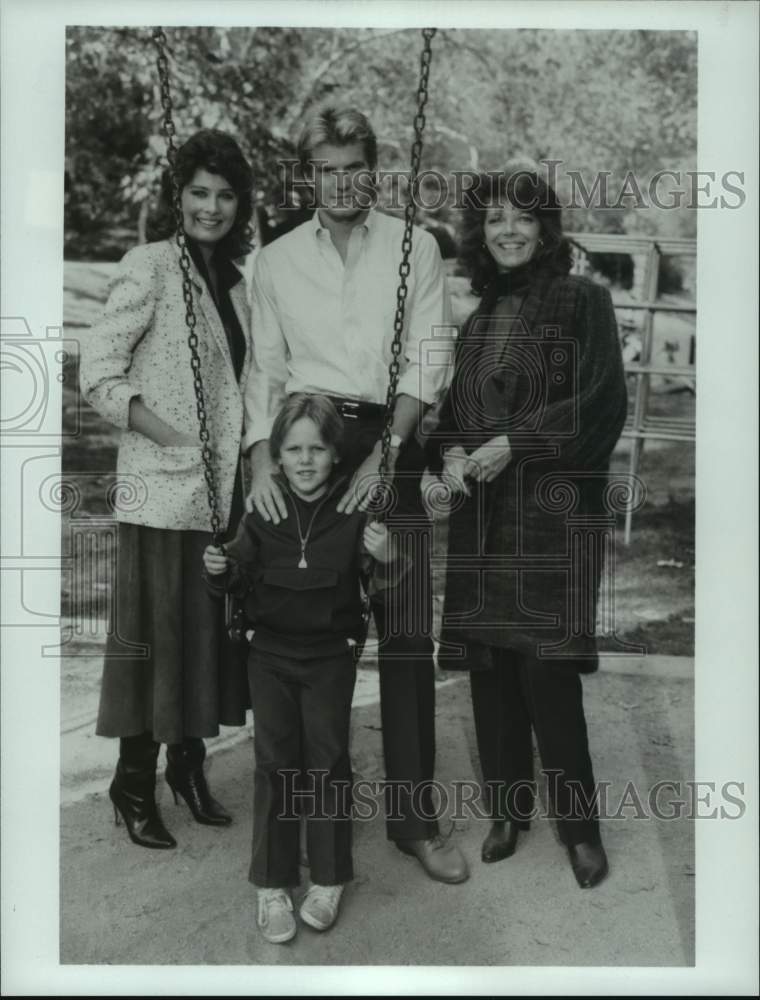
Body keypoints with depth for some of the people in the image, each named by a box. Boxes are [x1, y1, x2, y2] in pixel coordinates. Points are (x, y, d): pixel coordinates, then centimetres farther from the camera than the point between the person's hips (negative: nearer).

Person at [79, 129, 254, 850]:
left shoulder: (234, 279, 13)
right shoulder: (151, 265, -7)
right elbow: (98, 369, -12)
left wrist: (255, 455, 6)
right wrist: (174, 438, -15)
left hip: (225, 489, 6)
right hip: (162, 490, -6)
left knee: (211, 627, 13)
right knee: (154, 632, 2)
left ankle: (188, 762, 31)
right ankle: (135, 783, 19)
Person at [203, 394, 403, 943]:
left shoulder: (354, 512, -10)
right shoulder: (263, 511, -5)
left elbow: (378, 589, -4)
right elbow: (244, 577, 4)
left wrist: (386, 561, -26)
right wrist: (221, 571, -17)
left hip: (330, 654, -1)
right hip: (271, 651, 2)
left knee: (327, 760, 6)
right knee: (275, 762, 6)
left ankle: (328, 879, 24)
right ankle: (273, 884, 19)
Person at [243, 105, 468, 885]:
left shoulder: (414, 248, 7)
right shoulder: (276, 260, 11)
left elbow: (426, 361, -1)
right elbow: (265, 368, 7)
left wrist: (386, 452, -13)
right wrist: (262, 457, -9)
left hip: (391, 443, -1)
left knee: (407, 636, -2)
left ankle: (413, 816, 10)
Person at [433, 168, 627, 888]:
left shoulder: (581, 300, 2)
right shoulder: (473, 310, 15)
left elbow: (601, 399, -7)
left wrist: (514, 442, -14)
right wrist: (452, 451, -1)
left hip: (553, 506, -5)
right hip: (480, 509, 5)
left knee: (546, 665, -8)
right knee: (488, 663, 5)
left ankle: (579, 823, 12)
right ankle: (508, 808, 22)